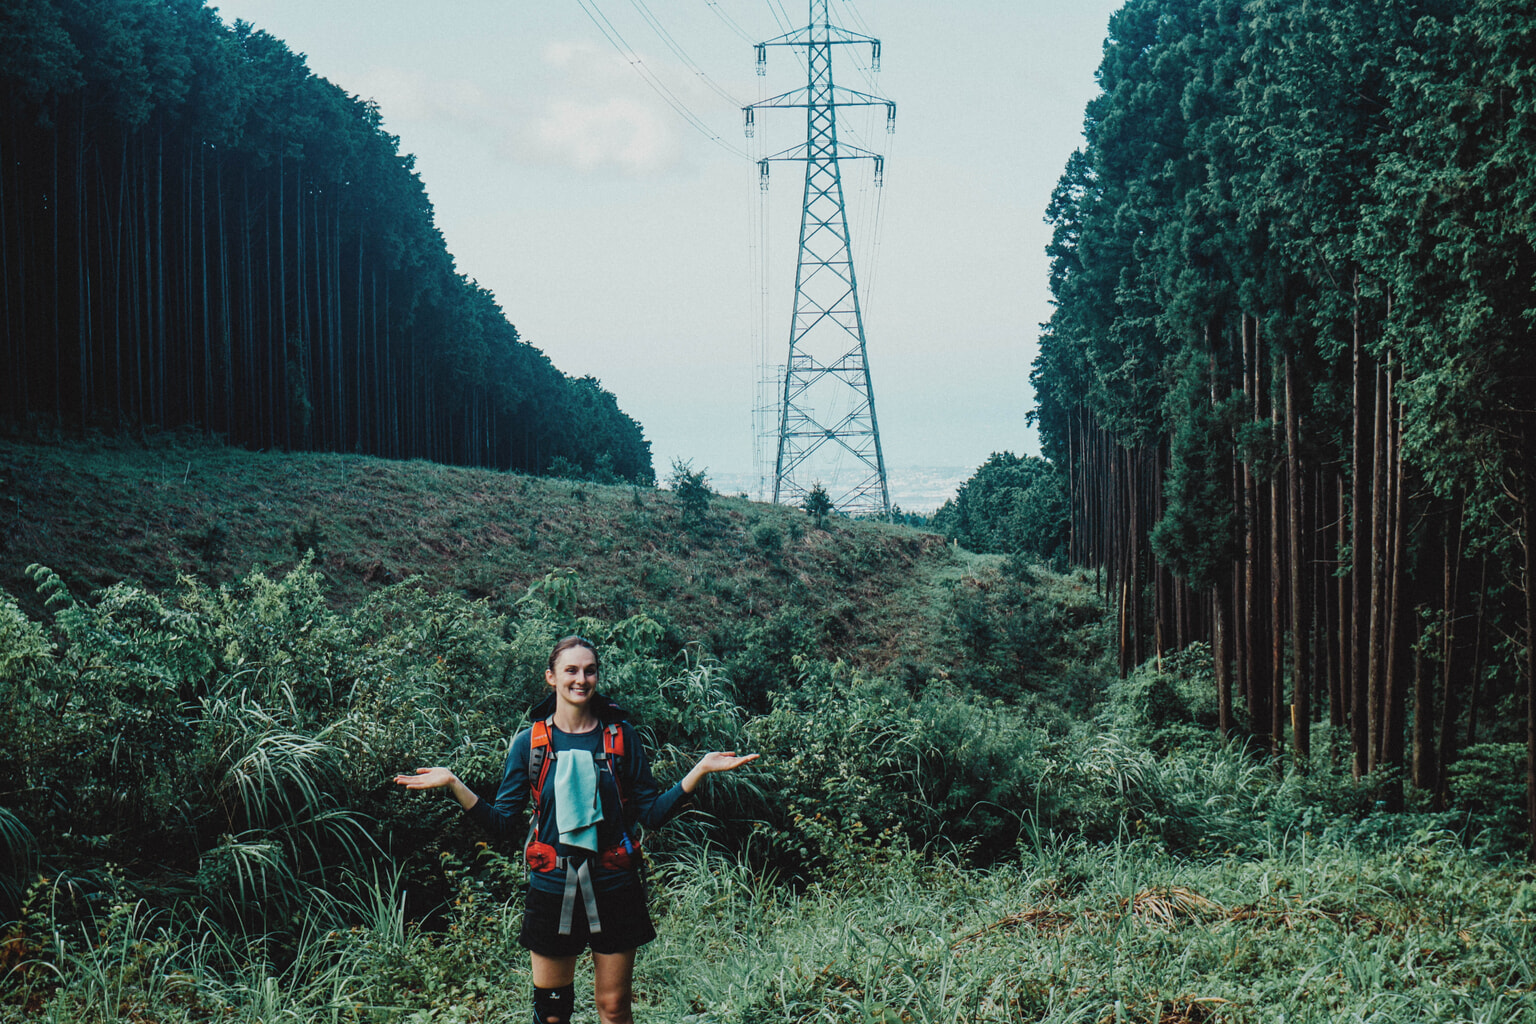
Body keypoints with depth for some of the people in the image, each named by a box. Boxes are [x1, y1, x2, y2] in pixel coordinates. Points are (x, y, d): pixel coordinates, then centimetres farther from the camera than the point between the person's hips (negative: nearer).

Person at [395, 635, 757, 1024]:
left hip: (613, 888, 0)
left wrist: (700, 770, -9)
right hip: (552, 887, 0)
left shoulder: (620, 737, 2)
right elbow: (502, 823, 0)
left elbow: (651, 813, 2)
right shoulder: (530, 742, 1)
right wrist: (453, 784, -11)